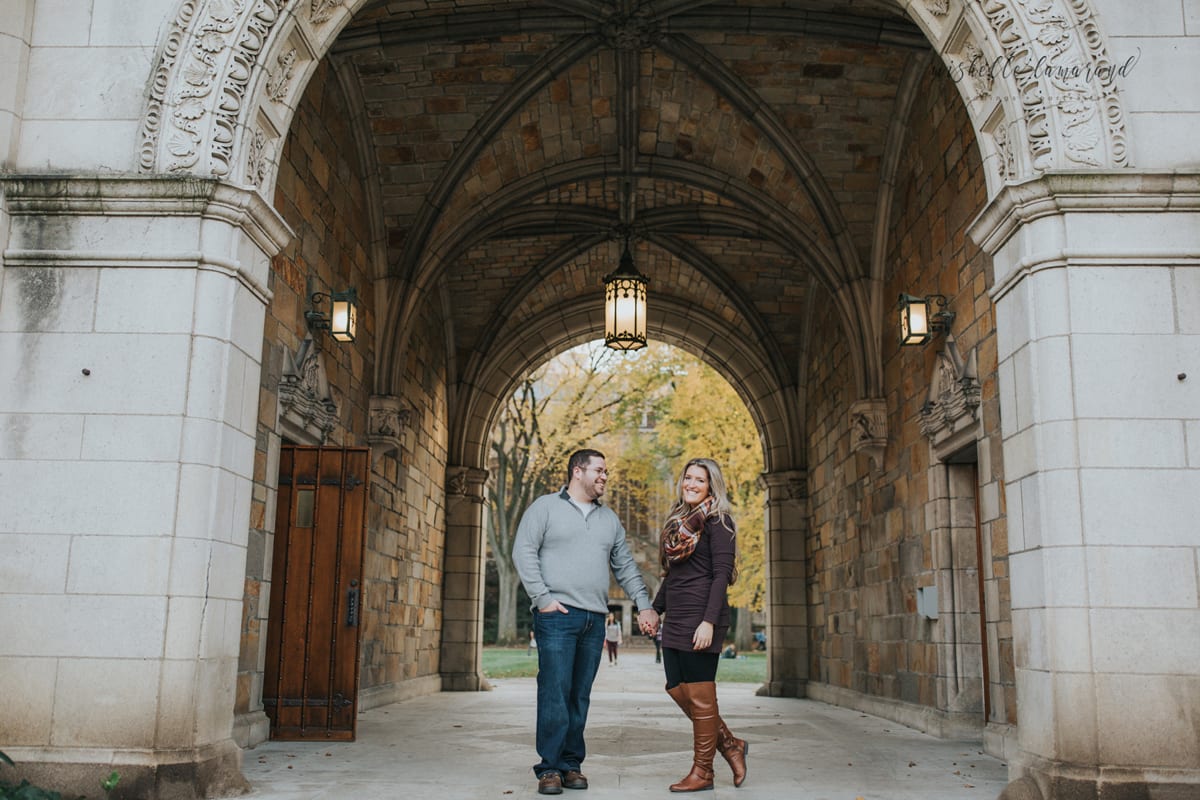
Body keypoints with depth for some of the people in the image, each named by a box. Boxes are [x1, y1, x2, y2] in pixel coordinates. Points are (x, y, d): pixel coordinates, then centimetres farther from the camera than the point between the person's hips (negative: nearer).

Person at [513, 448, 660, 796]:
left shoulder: (609, 518, 19)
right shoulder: (545, 507, 3)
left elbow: (625, 566, 22)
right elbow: (523, 552, -4)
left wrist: (644, 604, 14)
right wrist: (543, 598, -11)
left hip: (595, 620, 5)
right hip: (558, 615, -5)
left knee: (580, 696, 7)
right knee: (555, 692, -7)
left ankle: (571, 765, 14)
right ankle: (549, 768, 0)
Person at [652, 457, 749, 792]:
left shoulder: (716, 521, -8)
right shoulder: (679, 521, 15)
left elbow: (721, 574, -15)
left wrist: (709, 622, -21)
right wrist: (655, 608, 18)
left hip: (700, 618, -8)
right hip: (675, 620, 8)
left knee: (700, 696, -1)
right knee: (677, 689, 10)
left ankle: (702, 771, 12)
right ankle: (731, 744, 24)